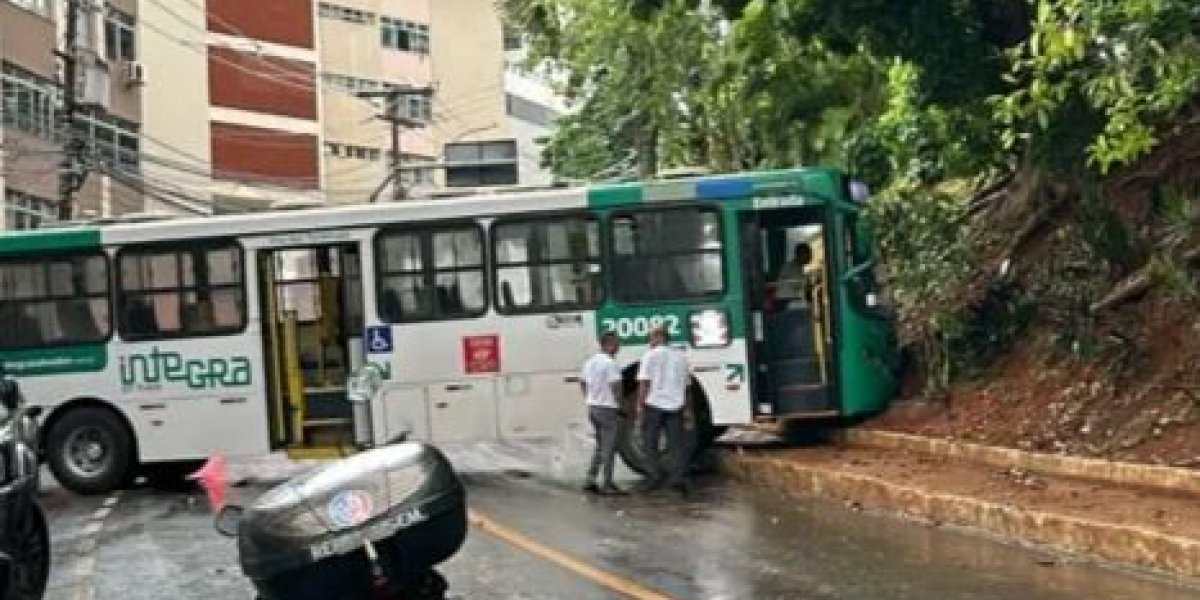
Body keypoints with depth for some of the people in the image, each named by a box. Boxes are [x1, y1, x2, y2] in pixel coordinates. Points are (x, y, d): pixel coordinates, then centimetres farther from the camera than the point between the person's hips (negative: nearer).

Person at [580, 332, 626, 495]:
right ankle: (607, 484, 2)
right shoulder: (610, 363, -16)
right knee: (609, 448, -1)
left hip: (593, 408, 8)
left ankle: (590, 480, 12)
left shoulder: (590, 362, 10)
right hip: (608, 409, -8)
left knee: (600, 446, 17)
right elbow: (616, 387, -20)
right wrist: (620, 406, -11)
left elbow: (584, 384, 16)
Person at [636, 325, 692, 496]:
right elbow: (686, 384, 17)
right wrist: (686, 406, 23)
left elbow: (644, 383, -6)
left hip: (654, 404, -4)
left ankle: (655, 475, 1)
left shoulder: (651, 355, -1)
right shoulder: (681, 356, 14)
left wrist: (641, 405, -3)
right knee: (676, 443, 5)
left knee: (650, 443, 6)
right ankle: (679, 476, -3)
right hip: (675, 405, 4)